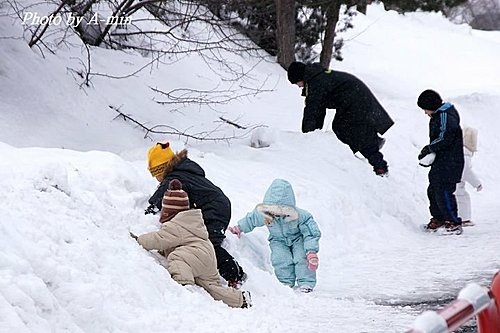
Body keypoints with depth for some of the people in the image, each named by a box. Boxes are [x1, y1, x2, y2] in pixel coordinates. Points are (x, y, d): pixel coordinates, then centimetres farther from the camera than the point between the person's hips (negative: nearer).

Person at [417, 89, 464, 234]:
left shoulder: (446, 115, -16)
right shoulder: (438, 115, 16)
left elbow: (445, 138, -23)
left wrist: (429, 149, -15)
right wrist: (428, 149, 6)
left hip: (449, 163, -11)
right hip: (440, 162, 11)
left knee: (443, 193, -12)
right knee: (433, 190, 15)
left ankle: (454, 223, -7)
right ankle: (439, 219, 27)